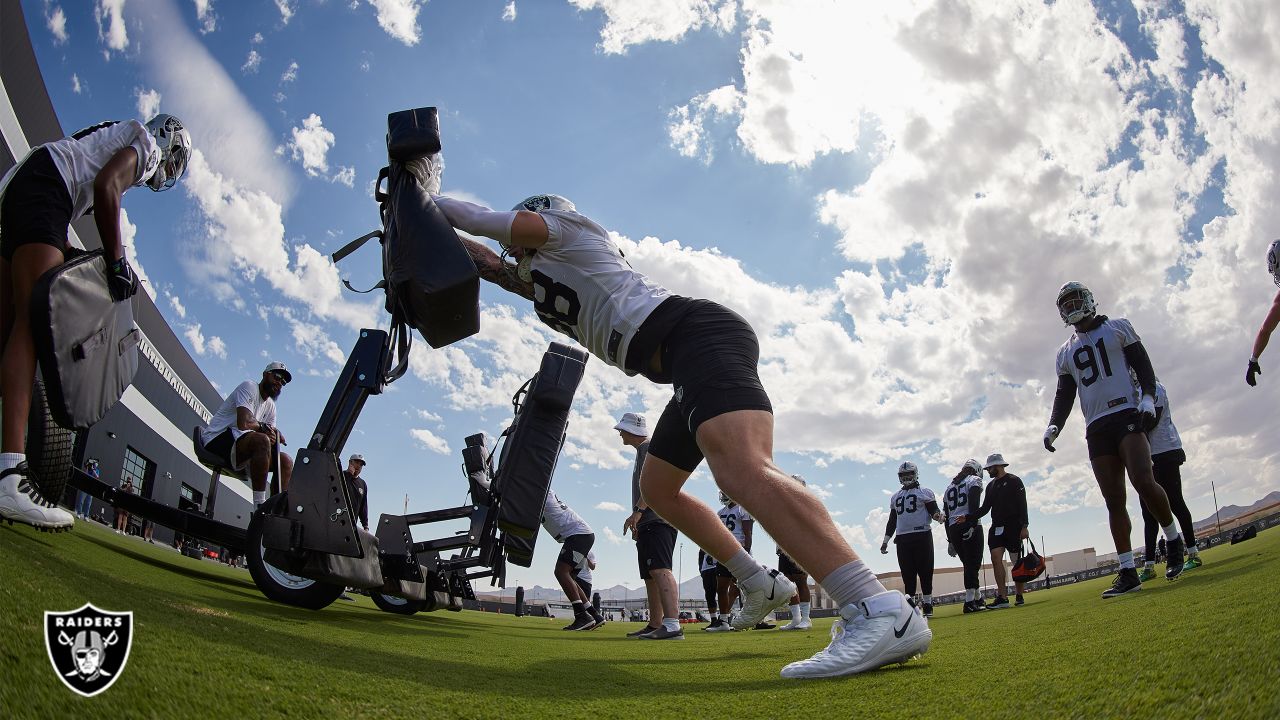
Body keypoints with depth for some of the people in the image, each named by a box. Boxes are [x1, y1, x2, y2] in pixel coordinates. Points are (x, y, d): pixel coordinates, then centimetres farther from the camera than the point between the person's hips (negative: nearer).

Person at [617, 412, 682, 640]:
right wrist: (638, 522, 27)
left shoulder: (649, 447, -2)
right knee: (650, 576, 11)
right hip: (648, 523, 11)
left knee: (660, 570, -23)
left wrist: (637, 511, -23)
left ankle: (672, 625, -34)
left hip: (657, 520, -11)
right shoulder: (643, 451, 29)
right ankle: (655, 625, 15)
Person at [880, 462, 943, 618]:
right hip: (902, 539, 4)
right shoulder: (895, 497, 20)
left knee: (925, 572, -4)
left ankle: (927, 605, 1)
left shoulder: (924, 493, 5)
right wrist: (885, 541, 18)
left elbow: (933, 510, -3)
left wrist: (937, 515, -27)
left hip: (922, 536, -4)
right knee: (908, 575, 4)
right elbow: (892, 521, 22)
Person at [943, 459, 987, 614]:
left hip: (953, 529, 6)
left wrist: (950, 540, 20)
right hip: (969, 527, -6)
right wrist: (972, 524, -20)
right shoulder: (974, 480, 5)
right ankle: (969, 602, -9)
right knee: (973, 564, -4)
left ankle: (978, 599, 23)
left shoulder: (950, 487, 23)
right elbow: (974, 505, -14)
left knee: (969, 565, 15)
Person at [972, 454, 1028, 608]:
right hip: (997, 527, 5)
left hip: (1014, 526, -5)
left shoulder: (1014, 481, -3)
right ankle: (1002, 597, -13)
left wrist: (1024, 527, -14)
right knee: (996, 557, -10)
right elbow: (985, 508, 14)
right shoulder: (991, 486, 16)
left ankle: (1019, 596, 12)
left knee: (1017, 561, 0)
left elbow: (1022, 505, -8)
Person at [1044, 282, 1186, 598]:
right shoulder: (1065, 352, 19)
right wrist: (1054, 425, 0)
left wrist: (1148, 397, -13)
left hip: (1127, 414, -4)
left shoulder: (1117, 327, 10)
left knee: (1143, 481, -23)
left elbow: (1143, 365, 4)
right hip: (1096, 428, 4)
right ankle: (1128, 572, 1)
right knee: (1113, 499, 0)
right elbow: (1064, 395, 17)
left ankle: (1174, 539, 3)